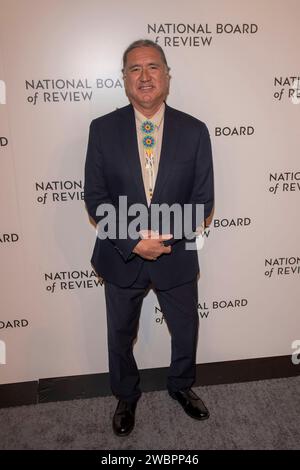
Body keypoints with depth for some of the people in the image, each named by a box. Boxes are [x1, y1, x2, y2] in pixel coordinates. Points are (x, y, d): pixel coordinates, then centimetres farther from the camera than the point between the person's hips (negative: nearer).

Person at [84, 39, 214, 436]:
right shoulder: (103, 129, -7)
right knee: (120, 335, 18)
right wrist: (133, 242, -18)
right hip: (121, 256, 0)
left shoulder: (195, 131, -6)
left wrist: (168, 233, -20)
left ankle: (181, 386, 51)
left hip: (177, 255, 1)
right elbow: (95, 199, -8)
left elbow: (203, 199, -5)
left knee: (186, 330, 19)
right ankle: (126, 397, 47)